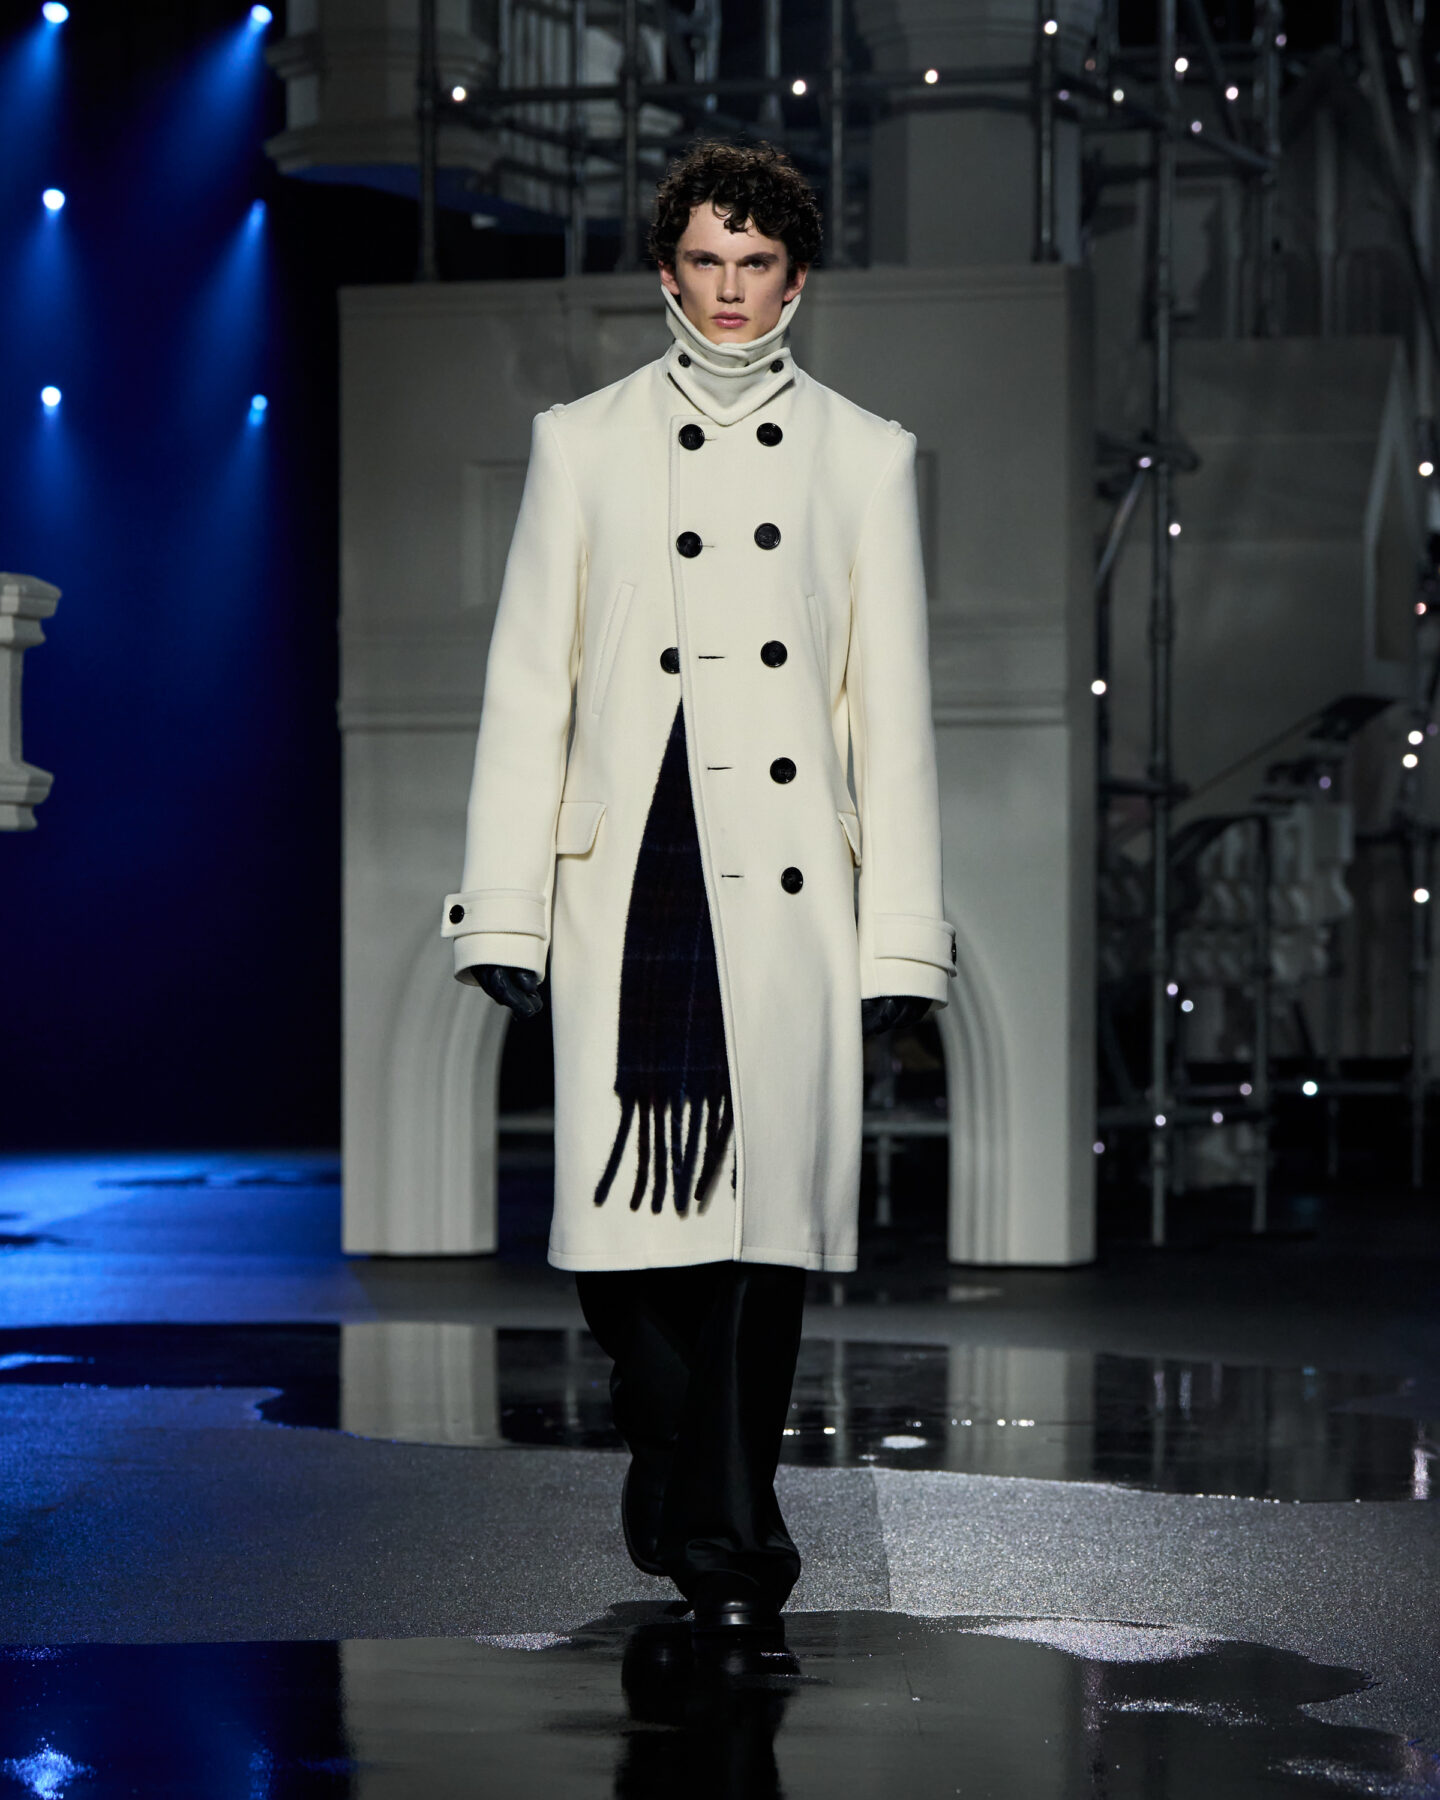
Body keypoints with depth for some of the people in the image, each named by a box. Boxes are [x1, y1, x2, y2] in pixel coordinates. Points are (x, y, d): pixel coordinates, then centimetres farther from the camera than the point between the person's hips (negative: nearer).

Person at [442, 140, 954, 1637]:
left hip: (786, 890, 0)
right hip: (629, 880, 0)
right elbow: (525, 688, 8)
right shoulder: (582, 444, 10)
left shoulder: (863, 457, 11)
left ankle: (720, 1529, 4)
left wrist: (900, 937, 3)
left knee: (766, 1197, -5)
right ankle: (715, 1517, 14)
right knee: (629, 1197, -5)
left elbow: (892, 712, 9)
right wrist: (504, 915, 1)